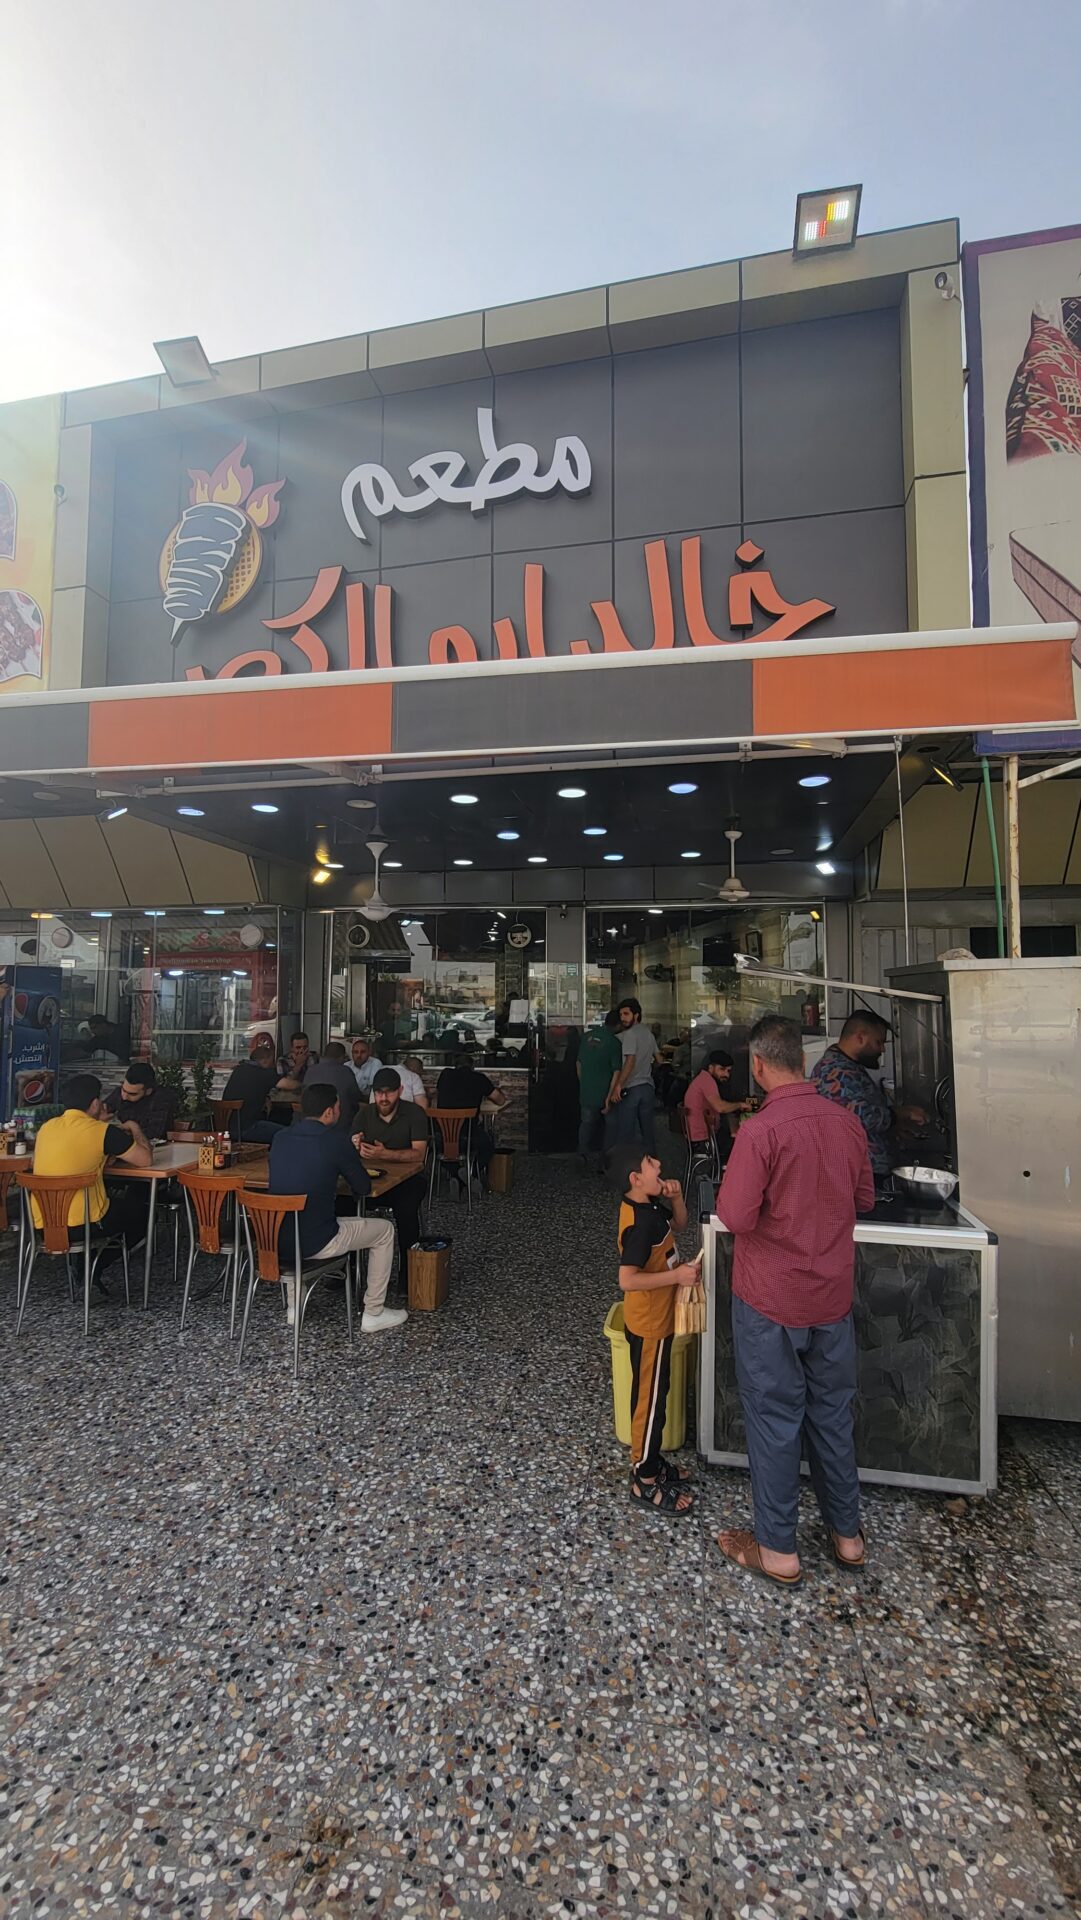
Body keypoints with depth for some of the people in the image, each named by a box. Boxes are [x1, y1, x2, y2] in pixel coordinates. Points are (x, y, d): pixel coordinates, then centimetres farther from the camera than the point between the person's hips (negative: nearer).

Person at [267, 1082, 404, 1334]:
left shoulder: (280, 1137, 2)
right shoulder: (336, 1141, -15)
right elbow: (365, 1188, -5)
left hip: (276, 1240, 6)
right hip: (315, 1244, -6)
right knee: (384, 1230, 15)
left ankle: (294, 1307, 38)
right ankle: (373, 1314, 21)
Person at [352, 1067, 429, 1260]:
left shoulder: (415, 1113, -8)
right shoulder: (365, 1114, 4)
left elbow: (418, 1154, -18)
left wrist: (385, 1154, -34)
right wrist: (355, 1147, -28)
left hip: (406, 1178, -3)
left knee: (406, 1208, -33)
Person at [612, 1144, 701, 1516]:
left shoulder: (649, 1205, -1)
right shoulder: (640, 1223, -30)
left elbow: (679, 1224, 15)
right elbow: (628, 1280, -32)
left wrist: (676, 1199, -5)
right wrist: (677, 1275, -29)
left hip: (656, 1318, 9)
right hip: (649, 1324, -9)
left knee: (652, 1394, 23)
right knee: (650, 1399, 7)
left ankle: (647, 1460, 40)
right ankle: (646, 1482, 23)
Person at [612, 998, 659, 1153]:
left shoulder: (629, 1033, -11)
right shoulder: (648, 1033, 12)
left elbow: (630, 1061, -21)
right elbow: (658, 1057, 24)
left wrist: (618, 1085, -22)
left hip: (631, 1088, -7)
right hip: (648, 1087, 8)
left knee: (625, 1131, -3)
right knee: (647, 1129, 13)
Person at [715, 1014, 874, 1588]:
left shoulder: (759, 1131, -24)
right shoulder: (846, 1121, -5)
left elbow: (736, 1217, -22)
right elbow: (864, 1200, 8)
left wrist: (732, 1184, -4)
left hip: (771, 1302, -5)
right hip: (832, 1297, 5)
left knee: (774, 1419, 11)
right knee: (832, 1413, 21)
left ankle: (778, 1551, 27)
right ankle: (846, 1535, 38)